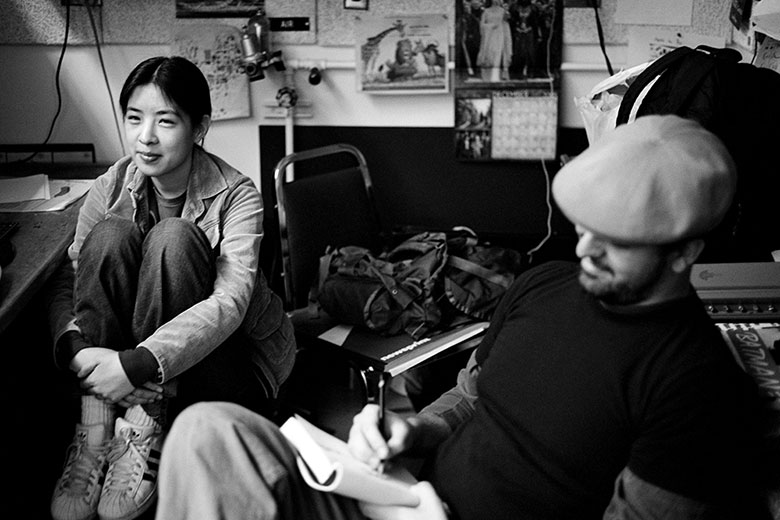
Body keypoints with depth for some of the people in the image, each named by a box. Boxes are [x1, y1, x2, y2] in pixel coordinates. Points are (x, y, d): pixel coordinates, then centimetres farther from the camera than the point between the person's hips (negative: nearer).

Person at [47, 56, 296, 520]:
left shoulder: (237, 198, -16)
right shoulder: (112, 189, -4)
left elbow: (230, 304, -30)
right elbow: (67, 284, -10)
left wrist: (139, 364, -42)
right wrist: (77, 348, -33)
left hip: (231, 356, -3)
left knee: (174, 237, -28)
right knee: (110, 236, -24)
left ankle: (147, 429, -28)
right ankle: (95, 434, -28)